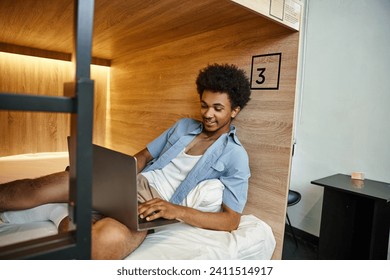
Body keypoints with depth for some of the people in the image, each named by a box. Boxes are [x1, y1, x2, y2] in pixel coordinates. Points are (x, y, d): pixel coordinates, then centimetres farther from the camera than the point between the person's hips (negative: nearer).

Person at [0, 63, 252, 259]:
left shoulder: (235, 155, -2)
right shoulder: (184, 126, 15)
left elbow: (232, 220, -9)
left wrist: (177, 211, -22)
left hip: (156, 209, -5)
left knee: (109, 234, -40)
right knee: (44, 186, -10)